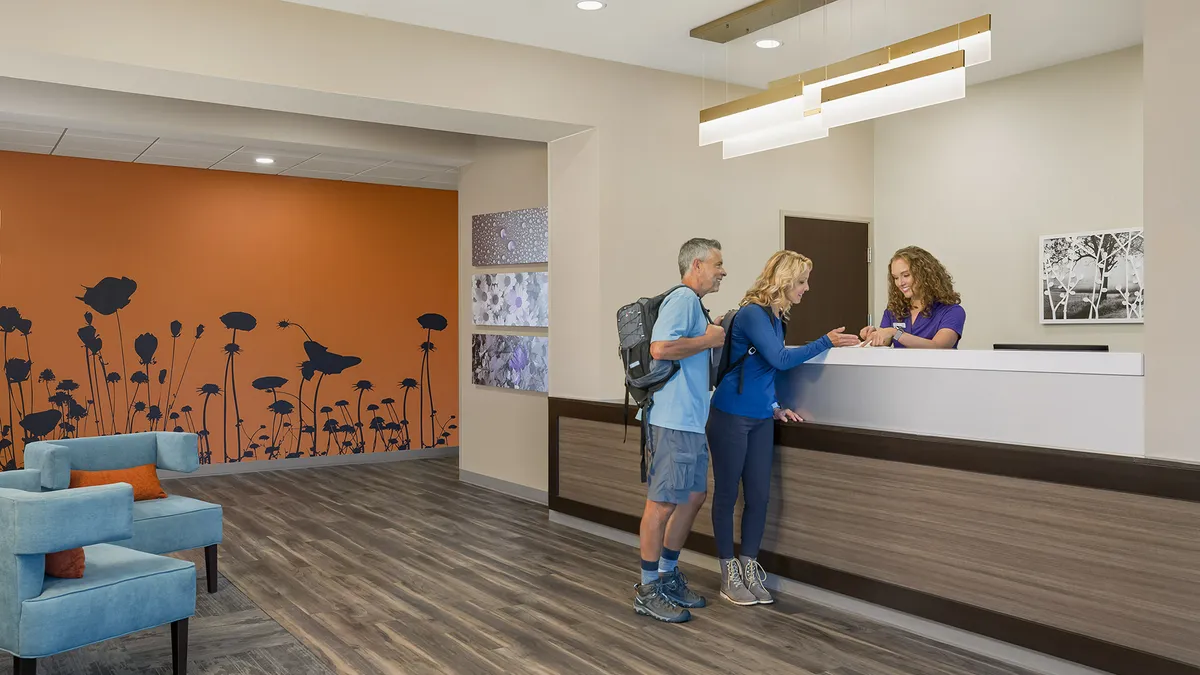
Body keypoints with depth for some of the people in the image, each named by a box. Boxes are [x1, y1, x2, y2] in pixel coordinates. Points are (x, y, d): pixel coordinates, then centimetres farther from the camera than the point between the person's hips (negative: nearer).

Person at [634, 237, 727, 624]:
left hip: (692, 420, 11)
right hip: (675, 420, -11)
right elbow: (660, 348, -26)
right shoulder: (682, 298, -11)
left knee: (694, 496, 16)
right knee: (663, 502, -4)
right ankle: (648, 591, 6)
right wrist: (708, 340, -14)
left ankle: (668, 574, 28)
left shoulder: (694, 303, 21)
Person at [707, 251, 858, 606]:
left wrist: (774, 407, 12)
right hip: (731, 417, -8)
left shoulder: (775, 318, 10)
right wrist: (826, 342, -13)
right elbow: (780, 359, -20)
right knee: (727, 495, 4)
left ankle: (749, 570, 20)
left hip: (760, 419, 8)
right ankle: (729, 575, 14)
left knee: (759, 496, 8)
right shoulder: (752, 314, -16)